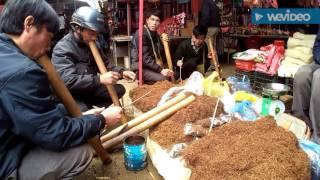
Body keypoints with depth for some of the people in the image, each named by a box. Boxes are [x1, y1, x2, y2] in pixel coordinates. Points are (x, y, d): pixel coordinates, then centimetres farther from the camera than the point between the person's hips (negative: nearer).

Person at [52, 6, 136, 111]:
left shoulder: (92, 44, 2)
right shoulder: (62, 48, -21)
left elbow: (105, 64, 10)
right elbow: (67, 80, -33)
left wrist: (121, 72, -12)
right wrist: (99, 79, -42)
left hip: (90, 90, 8)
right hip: (70, 95, -7)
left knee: (119, 89, -2)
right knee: (81, 111, -36)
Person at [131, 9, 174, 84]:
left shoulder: (155, 34, 12)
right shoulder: (141, 34, -15)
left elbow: (160, 53, 16)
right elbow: (145, 58, -23)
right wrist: (160, 70, -29)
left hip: (154, 67, 8)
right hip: (142, 69, -8)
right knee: (165, 79, -28)